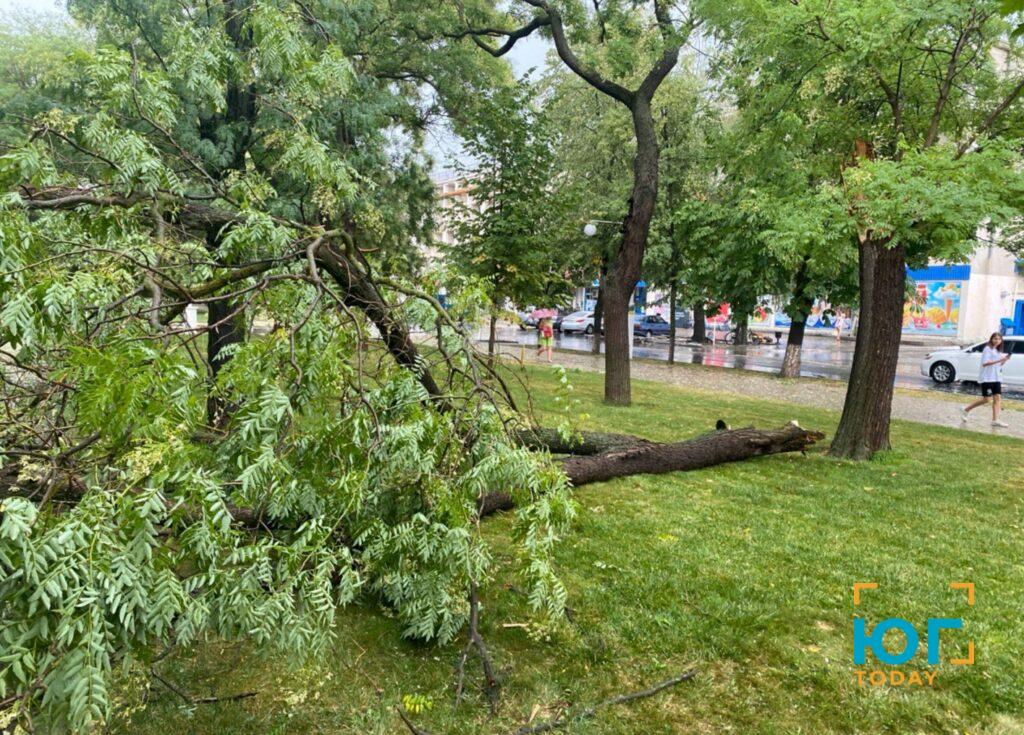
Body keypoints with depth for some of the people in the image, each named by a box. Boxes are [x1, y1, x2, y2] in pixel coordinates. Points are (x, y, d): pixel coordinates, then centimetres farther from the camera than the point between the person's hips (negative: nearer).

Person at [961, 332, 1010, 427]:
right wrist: (998, 360, -24)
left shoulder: (998, 351, 19)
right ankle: (965, 410, 9)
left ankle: (995, 420, -8)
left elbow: (998, 365, 21)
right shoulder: (988, 349, -7)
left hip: (996, 378, 8)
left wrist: (1004, 360, 3)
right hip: (987, 378, -8)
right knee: (985, 399, -6)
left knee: (997, 398, -4)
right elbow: (984, 363, -18)